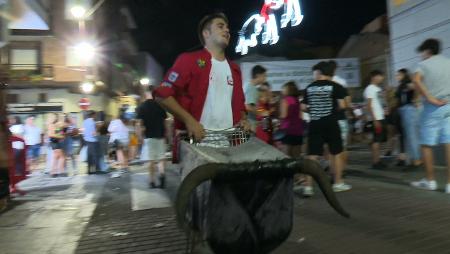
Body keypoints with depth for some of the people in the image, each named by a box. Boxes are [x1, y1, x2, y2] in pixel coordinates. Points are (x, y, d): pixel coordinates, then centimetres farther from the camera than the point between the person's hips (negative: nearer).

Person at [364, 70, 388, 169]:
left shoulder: (378, 88, 17)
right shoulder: (370, 89, -10)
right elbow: (369, 105, -17)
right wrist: (375, 120, -21)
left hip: (381, 118, 9)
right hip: (375, 119, -9)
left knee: (380, 140, 10)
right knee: (376, 140, -7)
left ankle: (377, 161, 16)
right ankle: (375, 162, -3)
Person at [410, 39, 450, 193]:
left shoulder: (425, 64, 0)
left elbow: (416, 80, -21)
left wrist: (430, 98, -18)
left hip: (433, 107, -4)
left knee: (427, 144, 6)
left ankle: (430, 181, 13)